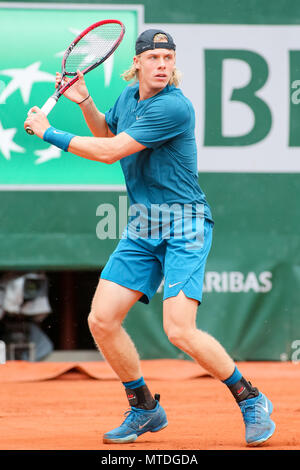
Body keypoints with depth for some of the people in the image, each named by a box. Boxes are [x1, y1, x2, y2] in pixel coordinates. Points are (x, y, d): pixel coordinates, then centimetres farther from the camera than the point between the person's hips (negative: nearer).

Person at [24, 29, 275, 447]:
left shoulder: (174, 107, -20)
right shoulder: (129, 97, 7)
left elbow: (110, 151, -19)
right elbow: (107, 137, 27)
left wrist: (49, 133, -11)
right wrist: (85, 102, 9)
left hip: (184, 225, -8)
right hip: (141, 228, 8)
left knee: (179, 330, -20)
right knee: (102, 320, 0)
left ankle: (251, 400, 0)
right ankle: (145, 409, 19)